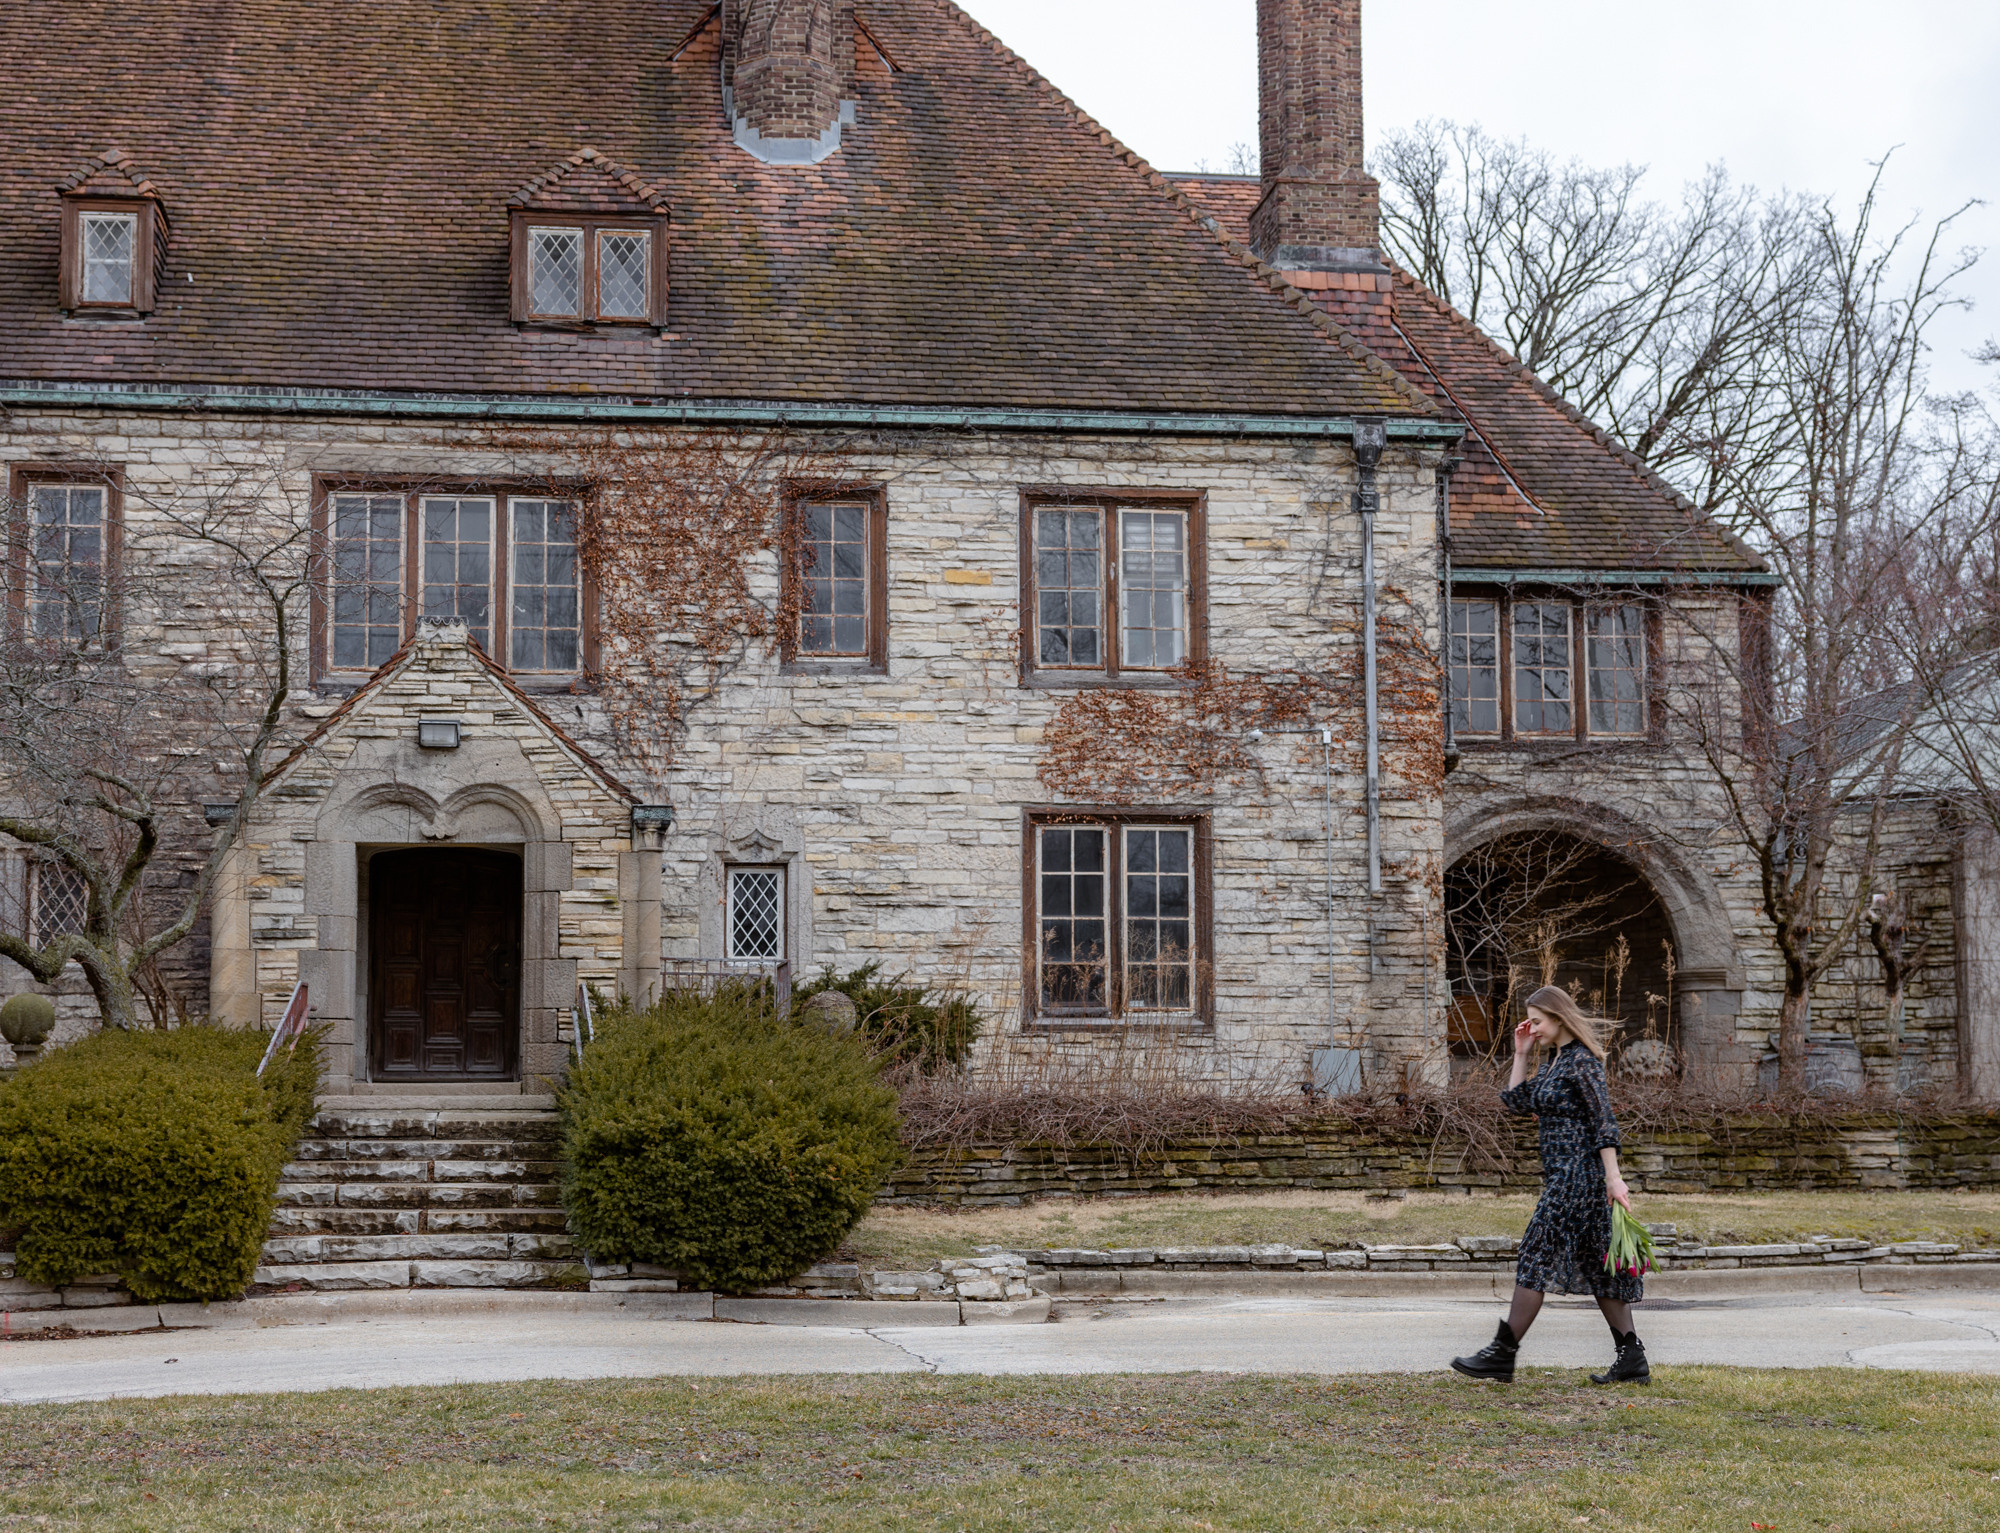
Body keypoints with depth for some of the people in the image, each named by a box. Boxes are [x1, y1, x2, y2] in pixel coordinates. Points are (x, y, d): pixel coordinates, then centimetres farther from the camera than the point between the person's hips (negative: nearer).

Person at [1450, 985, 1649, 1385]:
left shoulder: (1582, 1061, -13)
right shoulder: (1556, 1059, 15)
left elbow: (1604, 1123, -18)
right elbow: (1517, 1101, 20)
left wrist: (1613, 1178, -22)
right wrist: (1521, 1055, 12)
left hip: (1575, 1174, -10)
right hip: (1563, 1172, 10)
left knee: (1537, 1256, -7)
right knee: (1596, 1264, 8)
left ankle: (1502, 1354, -4)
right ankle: (1632, 1360, 9)